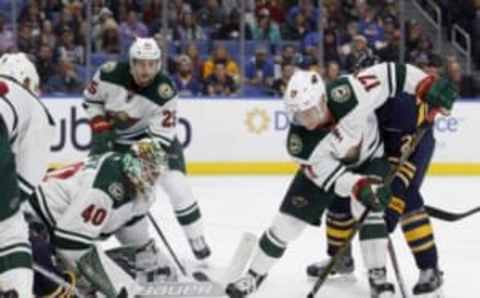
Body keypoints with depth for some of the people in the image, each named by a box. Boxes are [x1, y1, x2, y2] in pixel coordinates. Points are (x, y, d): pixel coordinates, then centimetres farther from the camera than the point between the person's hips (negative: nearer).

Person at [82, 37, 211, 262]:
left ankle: (196, 239, 0)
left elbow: (159, 139, -27)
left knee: (176, 185, -15)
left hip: (152, 135, -2)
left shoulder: (164, 92, -29)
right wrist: (101, 129, -15)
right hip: (113, 135, 2)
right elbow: (91, 99, -4)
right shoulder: (110, 73, -24)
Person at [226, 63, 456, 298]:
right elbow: (332, 177, -29)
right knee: (289, 218, -1)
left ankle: (378, 277, -15)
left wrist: (428, 88, -33)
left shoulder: (348, 93, -40)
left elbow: (390, 74, -31)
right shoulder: (299, 144, -33)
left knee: (367, 208, -25)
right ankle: (255, 274, 17)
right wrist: (360, 187, -47)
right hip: (325, 165, 1)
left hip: (370, 157, -1)